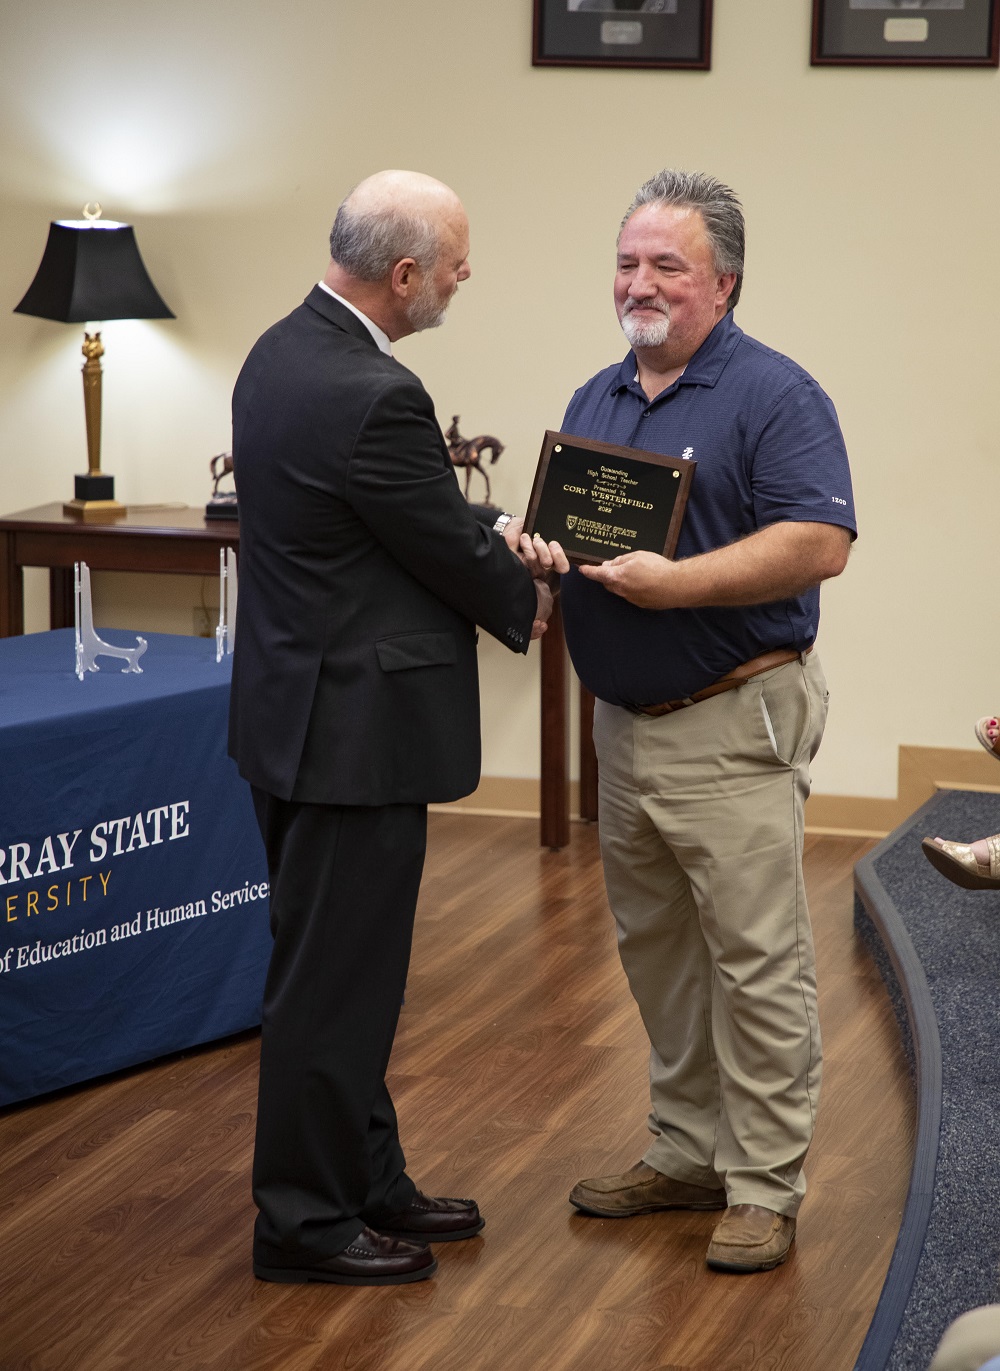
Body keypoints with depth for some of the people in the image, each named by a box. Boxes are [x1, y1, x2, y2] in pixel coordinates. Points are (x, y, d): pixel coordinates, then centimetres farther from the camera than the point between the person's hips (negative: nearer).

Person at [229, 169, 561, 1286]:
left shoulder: (284, 350, 6)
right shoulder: (372, 396, -24)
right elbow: (454, 556, -12)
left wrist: (499, 537, 3)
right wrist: (529, 601, 7)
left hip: (300, 710, 10)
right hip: (353, 727, -10)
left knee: (343, 969, 19)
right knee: (334, 977, 2)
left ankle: (366, 1180, 31)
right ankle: (305, 1219, 13)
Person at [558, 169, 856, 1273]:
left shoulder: (774, 396, -11)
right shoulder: (593, 402, 14)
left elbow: (819, 543, -21)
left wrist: (672, 582, -26)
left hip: (733, 726, -8)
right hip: (624, 724, 8)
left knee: (756, 960, -3)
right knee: (656, 953, 15)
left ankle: (764, 1187, 5)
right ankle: (687, 1151, 27)